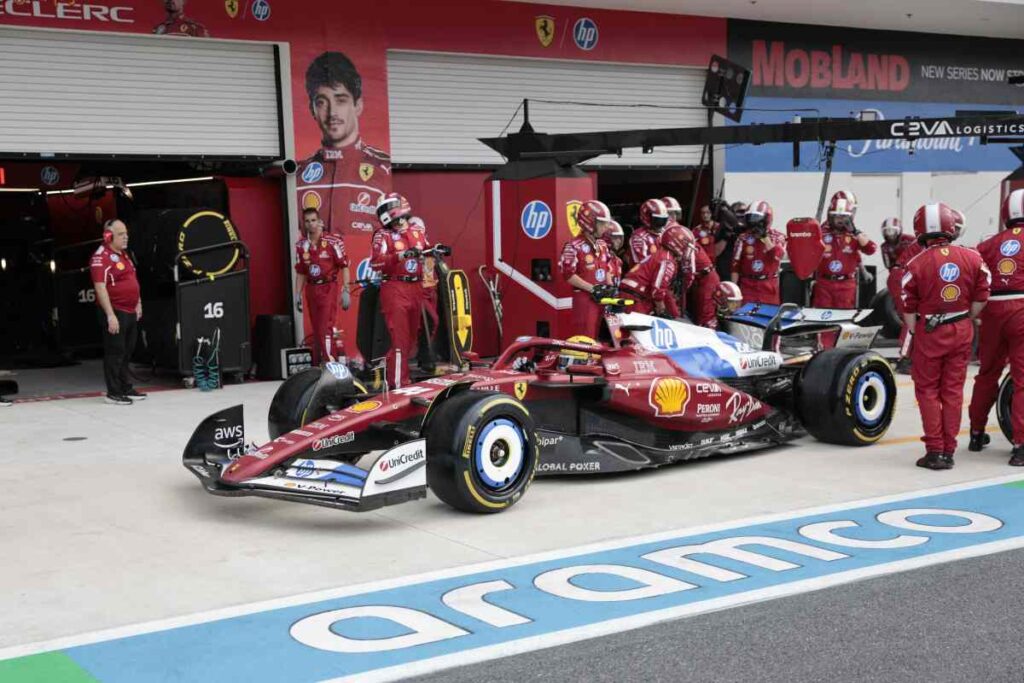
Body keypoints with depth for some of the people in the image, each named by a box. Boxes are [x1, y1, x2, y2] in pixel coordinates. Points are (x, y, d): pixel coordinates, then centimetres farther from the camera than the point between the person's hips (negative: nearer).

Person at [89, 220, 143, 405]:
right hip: (115, 312, -9)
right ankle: (113, 392, 2)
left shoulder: (124, 255, 15)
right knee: (115, 352, -4)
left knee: (127, 351, 15)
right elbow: (100, 288, -21)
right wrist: (110, 315, -24)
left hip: (130, 311, 9)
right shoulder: (101, 257, -15)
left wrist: (138, 303, 21)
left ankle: (126, 388, 25)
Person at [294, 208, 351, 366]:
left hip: (328, 287, -5)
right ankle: (317, 364, 18)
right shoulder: (301, 246, 7)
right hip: (311, 289, 5)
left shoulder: (333, 242, -9)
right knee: (316, 329, 10)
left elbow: (344, 266, -7)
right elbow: (300, 273, 15)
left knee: (326, 327, -12)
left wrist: (346, 291, -11)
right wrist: (298, 294, 11)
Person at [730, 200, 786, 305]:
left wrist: (764, 236, -14)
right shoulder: (743, 238, 5)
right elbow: (736, 265, 3)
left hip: (768, 288, 0)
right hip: (747, 286, 0)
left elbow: (777, 256, -17)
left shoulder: (778, 237, 3)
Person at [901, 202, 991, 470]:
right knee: (953, 390, 11)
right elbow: (981, 297, 1)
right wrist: (968, 320, 15)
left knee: (927, 390, 7)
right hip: (961, 331, 3)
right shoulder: (972, 258, -4)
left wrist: (910, 337, 3)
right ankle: (949, 450, 14)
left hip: (929, 333, -3)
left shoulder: (916, 264, -13)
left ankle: (935, 451, 5)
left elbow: (909, 307, -8)